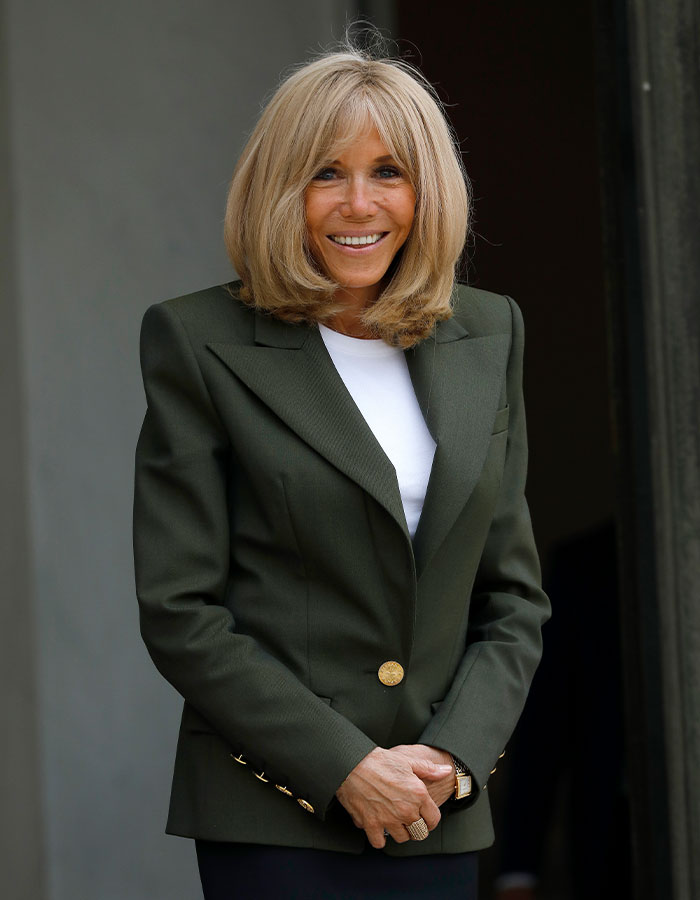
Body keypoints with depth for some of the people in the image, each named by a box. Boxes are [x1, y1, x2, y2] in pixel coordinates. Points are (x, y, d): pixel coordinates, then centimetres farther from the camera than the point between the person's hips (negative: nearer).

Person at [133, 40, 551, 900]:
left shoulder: (488, 336, 11)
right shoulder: (202, 344, -3)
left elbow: (513, 595, 13)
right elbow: (179, 613, -6)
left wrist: (456, 754, -3)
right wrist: (345, 767, -12)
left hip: (439, 822, 4)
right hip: (273, 823, -4)